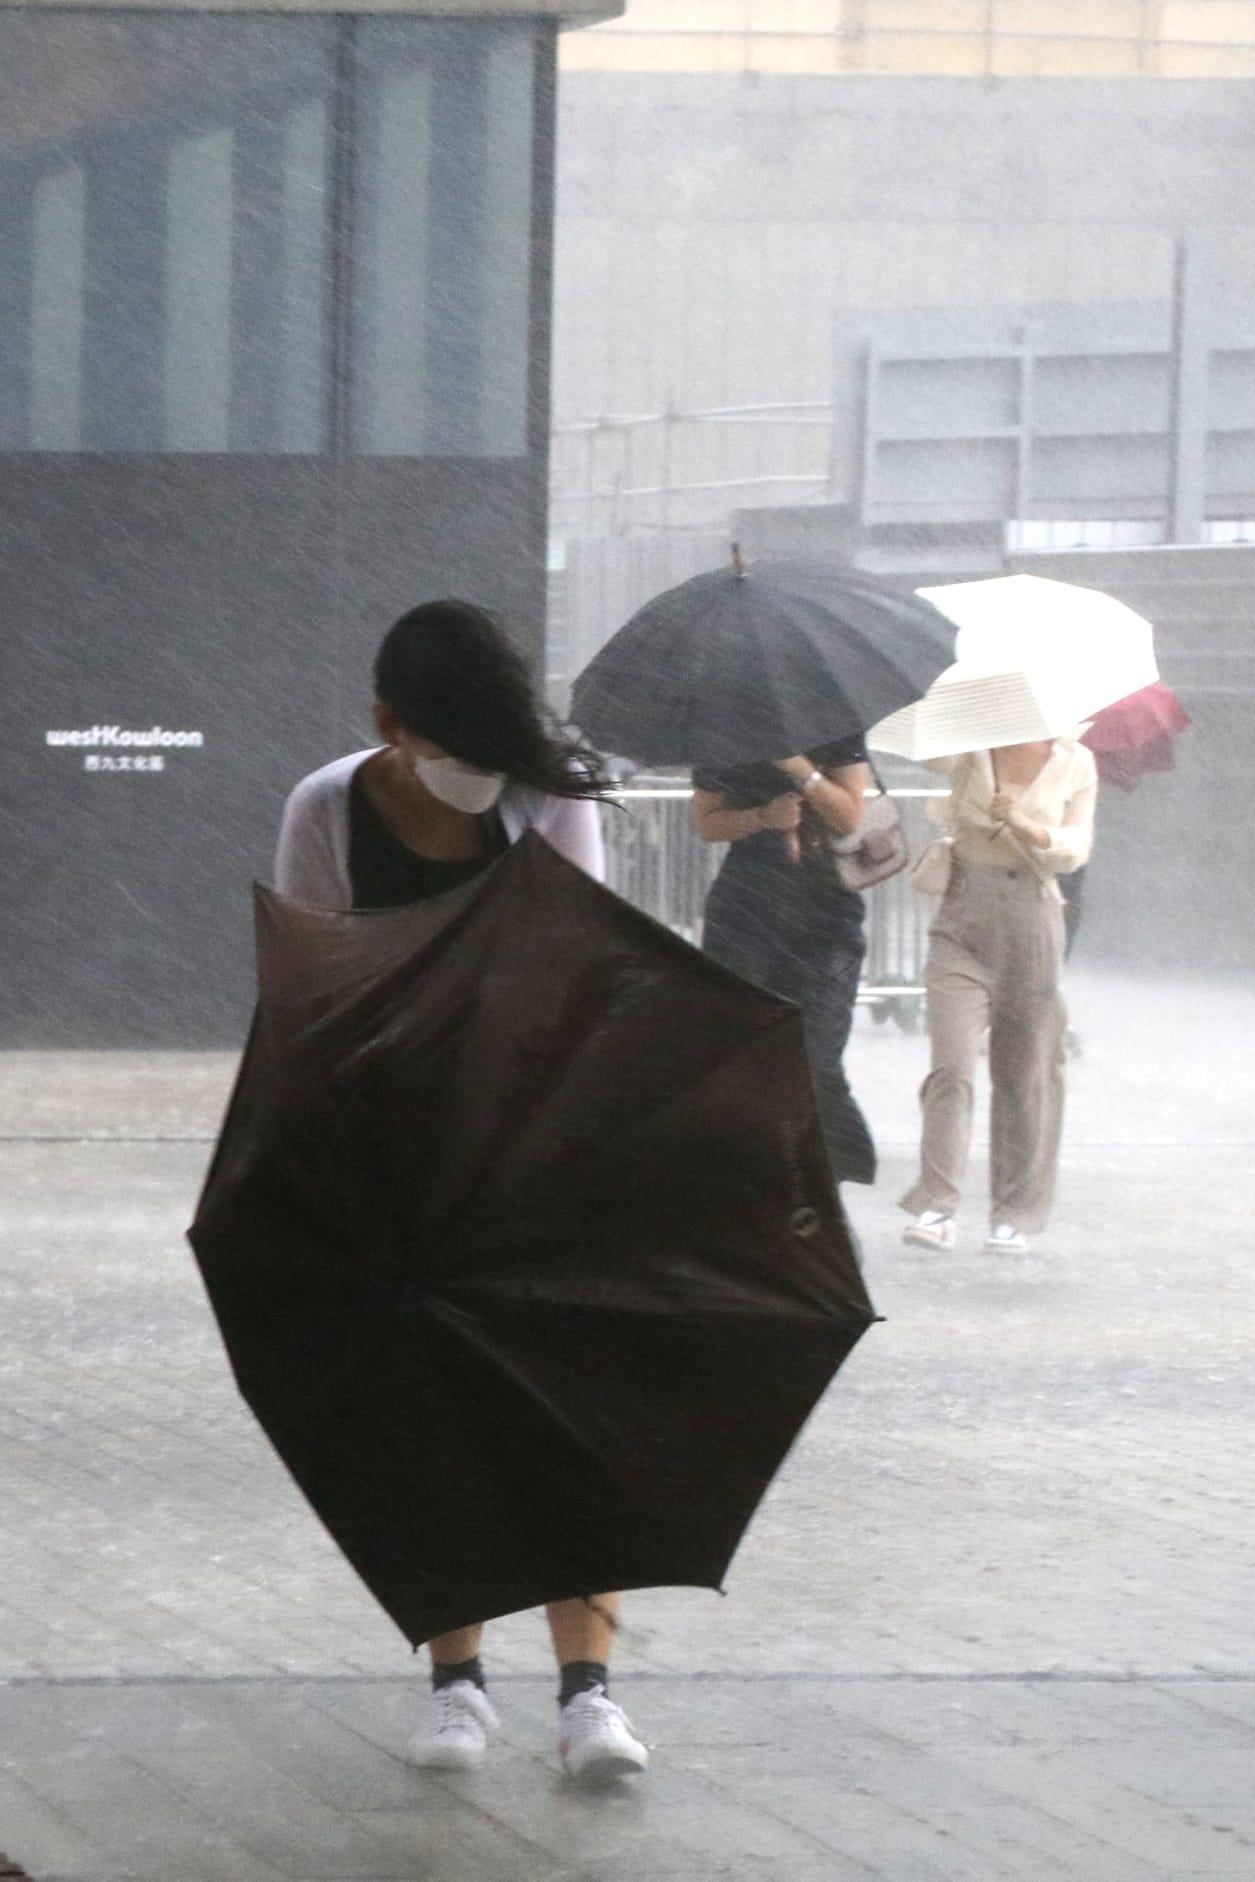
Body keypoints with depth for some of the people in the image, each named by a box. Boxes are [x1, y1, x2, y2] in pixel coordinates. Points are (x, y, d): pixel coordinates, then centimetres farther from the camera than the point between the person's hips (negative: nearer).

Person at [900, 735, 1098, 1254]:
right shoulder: (967, 748, 2)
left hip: (1031, 922, 1)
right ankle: (936, 1206, -18)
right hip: (963, 922, -1)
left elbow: (1073, 852, -1)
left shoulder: (1074, 763, 3)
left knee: (1027, 1072, 5)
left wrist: (1021, 823, -17)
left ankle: (1015, 1213, 16)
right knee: (952, 1064, -14)